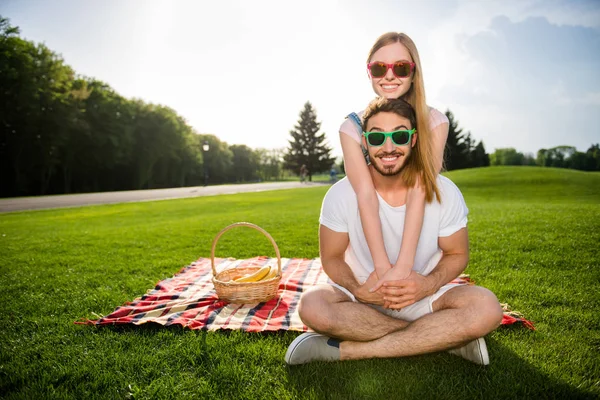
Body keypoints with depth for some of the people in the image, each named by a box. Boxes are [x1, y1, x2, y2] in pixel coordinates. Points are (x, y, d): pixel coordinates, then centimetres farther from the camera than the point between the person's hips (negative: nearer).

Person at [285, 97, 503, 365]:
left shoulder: (443, 192, -10)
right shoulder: (342, 194, -12)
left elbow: (457, 254, 1)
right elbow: (332, 257, -3)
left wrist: (430, 284, -21)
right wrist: (357, 290, -24)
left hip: (423, 297, 0)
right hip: (363, 299, 1)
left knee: (486, 308, -28)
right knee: (312, 306, -33)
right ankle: (444, 337, -19)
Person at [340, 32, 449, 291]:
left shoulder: (434, 122, -9)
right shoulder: (352, 127, -9)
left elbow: (419, 191, -23)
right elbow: (366, 195, -22)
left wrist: (403, 266, -32)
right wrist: (383, 267, -31)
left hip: (421, 235, 1)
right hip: (372, 235, 0)